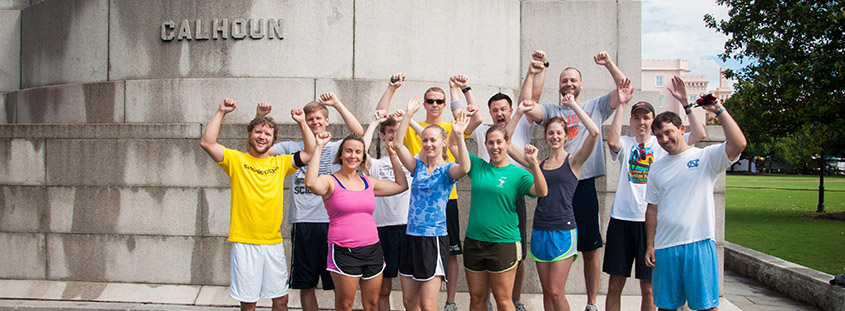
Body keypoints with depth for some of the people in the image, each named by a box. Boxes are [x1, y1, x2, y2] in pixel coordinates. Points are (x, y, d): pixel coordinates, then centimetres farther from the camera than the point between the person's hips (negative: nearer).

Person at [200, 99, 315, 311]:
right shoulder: (236, 160, 1)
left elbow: (311, 152, 7)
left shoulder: (280, 163, 10)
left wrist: (302, 123, -1)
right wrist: (221, 113, -13)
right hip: (244, 243, -3)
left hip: (274, 243, 3)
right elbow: (207, 143, -10)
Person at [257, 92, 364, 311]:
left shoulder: (336, 148, 8)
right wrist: (259, 118, -8)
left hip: (332, 222, -1)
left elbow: (359, 133, -10)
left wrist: (337, 104, -12)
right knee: (305, 285, 9)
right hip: (302, 223, 2)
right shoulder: (292, 148, 12)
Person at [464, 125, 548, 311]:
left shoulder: (517, 173, -3)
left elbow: (542, 192, -18)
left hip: (503, 243, -4)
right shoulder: (477, 166, 7)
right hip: (474, 240, 4)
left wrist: (533, 164, -28)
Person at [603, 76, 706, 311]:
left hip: (650, 220, -1)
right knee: (615, 285, 5)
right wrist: (621, 105, -19)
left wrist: (684, 102, -14)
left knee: (648, 288, 5)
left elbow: (699, 134, -8)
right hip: (621, 219, 1)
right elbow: (612, 142, -18)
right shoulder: (626, 143, 6)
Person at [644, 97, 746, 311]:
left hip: (699, 244, -4)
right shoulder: (656, 168, 14)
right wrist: (650, 245, 9)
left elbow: (738, 144, -17)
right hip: (664, 247, 4)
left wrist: (719, 110, -14)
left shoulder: (706, 157, 0)